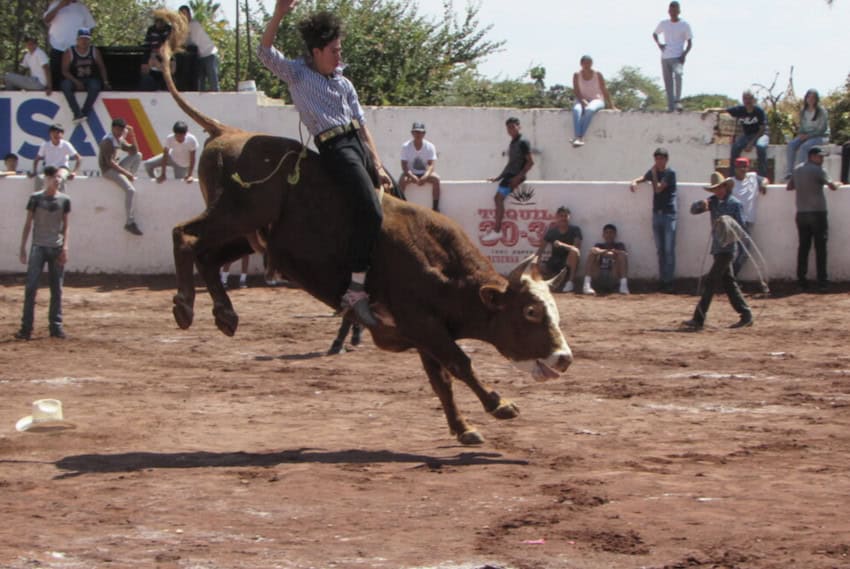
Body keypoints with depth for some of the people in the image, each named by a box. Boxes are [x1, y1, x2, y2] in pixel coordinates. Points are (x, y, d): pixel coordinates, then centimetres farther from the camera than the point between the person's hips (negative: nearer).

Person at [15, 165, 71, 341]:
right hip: (38, 247, -2)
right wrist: (23, 247, -1)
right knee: (31, 287, -8)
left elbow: (65, 225, 8)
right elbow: (28, 224, 3)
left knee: (57, 289, 4)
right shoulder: (36, 198, -1)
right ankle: (26, 328, -8)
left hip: (57, 248, 2)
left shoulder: (64, 200, 4)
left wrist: (65, 247, -3)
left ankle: (56, 326, 12)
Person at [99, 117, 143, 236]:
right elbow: (110, 162, -23)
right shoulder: (108, 141, -17)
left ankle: (130, 180, 6)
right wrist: (126, 173, -23)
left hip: (116, 167, 9)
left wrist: (132, 136, 0)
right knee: (130, 190, -26)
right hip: (108, 170, -9)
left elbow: (133, 151, 13)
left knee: (138, 156, 10)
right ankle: (130, 223, -26)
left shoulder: (120, 139, 10)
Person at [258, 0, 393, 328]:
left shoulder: (344, 84, 21)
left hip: (358, 143, 8)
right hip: (335, 149, -8)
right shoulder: (297, 73, 6)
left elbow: (362, 125, 17)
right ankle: (355, 292, -25)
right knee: (370, 213, -24)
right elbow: (265, 52, -9)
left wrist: (378, 166, 8)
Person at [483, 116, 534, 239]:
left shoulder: (523, 142, -9)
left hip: (516, 176, -10)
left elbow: (530, 162, -15)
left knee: (499, 198, -17)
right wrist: (499, 177, 20)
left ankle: (497, 230, -17)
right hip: (509, 174, 10)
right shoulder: (512, 143, 18)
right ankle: (495, 228, 6)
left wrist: (519, 176, -21)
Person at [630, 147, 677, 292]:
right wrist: (634, 182, -6)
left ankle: (669, 281, -8)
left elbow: (658, 188, -14)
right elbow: (642, 178, 16)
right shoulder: (653, 172, 13)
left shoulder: (670, 173, -8)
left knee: (669, 249, -8)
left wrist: (654, 174, -11)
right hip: (657, 213, 6)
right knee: (660, 250, 7)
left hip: (669, 213, -6)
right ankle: (662, 280, 10)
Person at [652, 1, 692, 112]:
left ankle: (677, 101, -27)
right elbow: (654, 34, 28)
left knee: (678, 74, -30)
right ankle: (671, 107, 7)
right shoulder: (663, 24, 12)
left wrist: (684, 54, -12)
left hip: (677, 57, -4)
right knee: (668, 82, 2)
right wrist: (658, 43, 8)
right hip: (665, 57, 4)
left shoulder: (684, 25, 2)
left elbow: (690, 42, 4)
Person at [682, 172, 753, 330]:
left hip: (727, 248, -7)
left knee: (711, 282, -10)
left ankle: (698, 319, -11)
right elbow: (693, 209, 8)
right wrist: (701, 204, -13)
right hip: (717, 247, 7)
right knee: (728, 283, 11)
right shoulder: (714, 202, 11)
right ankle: (746, 315, 18)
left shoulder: (735, 204, -7)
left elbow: (740, 227, -9)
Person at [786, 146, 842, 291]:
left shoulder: (797, 170, 11)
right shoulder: (818, 170, -9)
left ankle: (801, 280, 5)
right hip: (817, 213, -6)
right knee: (820, 248, -2)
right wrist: (836, 184, 13)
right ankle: (822, 281, -4)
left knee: (803, 247, 8)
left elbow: (789, 187, 20)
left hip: (801, 214, 6)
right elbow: (832, 186, -8)